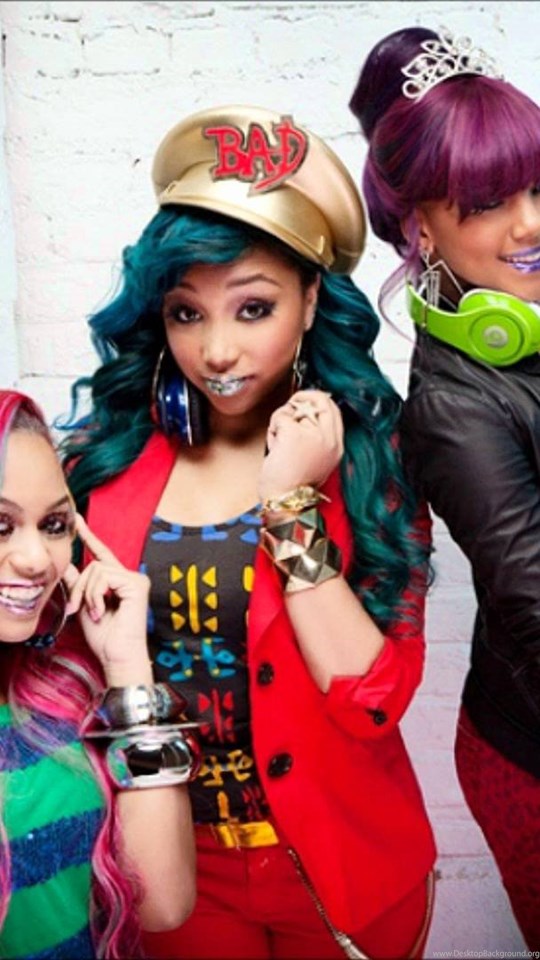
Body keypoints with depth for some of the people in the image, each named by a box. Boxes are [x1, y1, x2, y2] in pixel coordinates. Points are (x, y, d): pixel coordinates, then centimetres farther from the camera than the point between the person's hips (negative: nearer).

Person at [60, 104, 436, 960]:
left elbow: (374, 702, -20)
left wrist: (292, 508, -26)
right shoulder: (110, 454, -8)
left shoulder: (370, 459, -12)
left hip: (342, 867, 0)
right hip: (172, 864, 1)